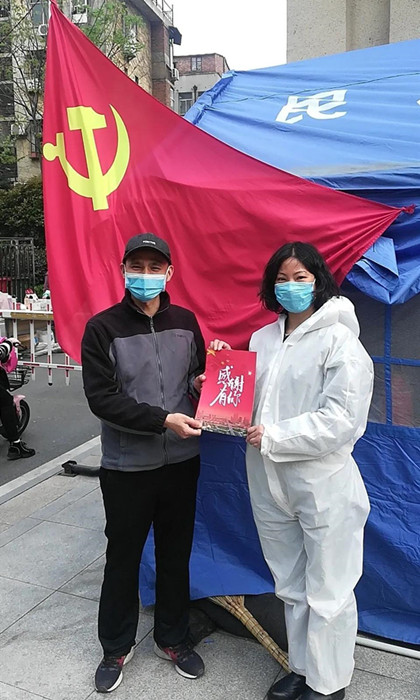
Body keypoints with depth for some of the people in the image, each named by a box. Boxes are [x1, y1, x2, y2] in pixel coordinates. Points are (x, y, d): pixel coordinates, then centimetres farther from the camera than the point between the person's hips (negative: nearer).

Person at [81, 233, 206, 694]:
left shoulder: (185, 322, 3)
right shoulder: (103, 328, -9)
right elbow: (101, 398, -15)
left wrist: (200, 383, -10)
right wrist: (162, 419, -22)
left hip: (181, 462, 3)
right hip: (126, 467, -3)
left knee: (176, 554, 17)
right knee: (123, 558, 13)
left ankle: (172, 638, 38)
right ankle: (116, 647, 35)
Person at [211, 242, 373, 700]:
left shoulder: (339, 341, -12)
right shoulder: (262, 339, 8)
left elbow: (340, 420, -20)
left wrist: (273, 437, -19)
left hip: (324, 486, -6)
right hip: (270, 484, 6)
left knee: (327, 593, 10)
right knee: (291, 587, 22)